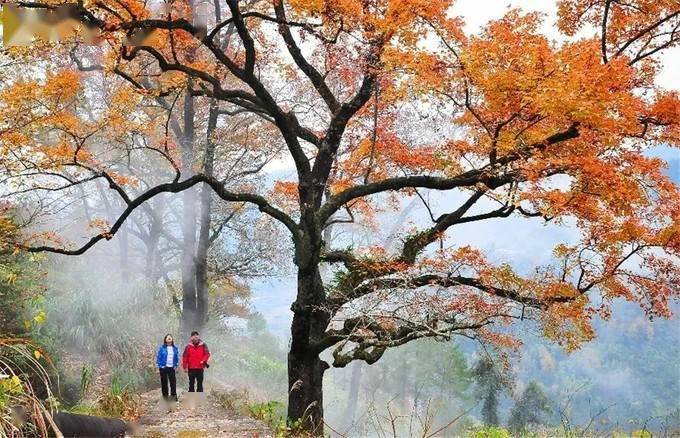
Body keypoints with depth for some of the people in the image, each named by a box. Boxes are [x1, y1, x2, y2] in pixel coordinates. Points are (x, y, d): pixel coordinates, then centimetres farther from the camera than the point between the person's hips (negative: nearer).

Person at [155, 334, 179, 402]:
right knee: (164, 382, 4)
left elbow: (177, 357, 13)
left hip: (172, 368, 2)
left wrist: (176, 366, 9)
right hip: (163, 367, -2)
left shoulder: (175, 348, 7)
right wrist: (158, 368, -4)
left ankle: (173, 395, 6)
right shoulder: (162, 348, -2)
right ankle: (165, 396, 14)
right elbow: (158, 357, -1)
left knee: (173, 382, -2)